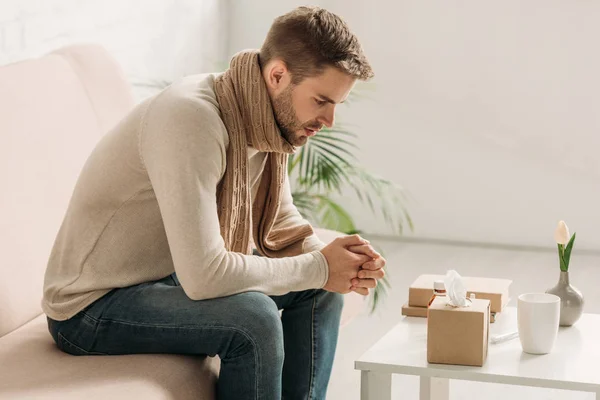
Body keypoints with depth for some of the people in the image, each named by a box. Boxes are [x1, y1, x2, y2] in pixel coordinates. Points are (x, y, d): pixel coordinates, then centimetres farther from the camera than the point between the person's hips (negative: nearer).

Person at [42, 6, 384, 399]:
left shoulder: (273, 123, -3)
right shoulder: (192, 119, -31)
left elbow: (280, 225, 10)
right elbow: (203, 276, -35)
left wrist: (333, 258, -12)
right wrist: (318, 268, -23)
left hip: (172, 276, 9)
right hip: (93, 307, -9)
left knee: (320, 290, 3)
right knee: (252, 320, -29)